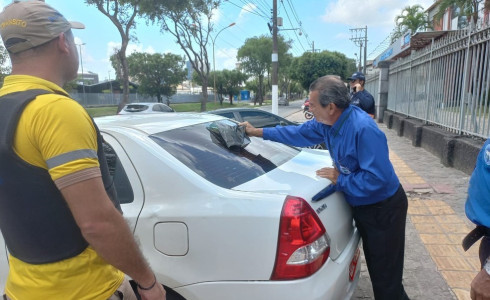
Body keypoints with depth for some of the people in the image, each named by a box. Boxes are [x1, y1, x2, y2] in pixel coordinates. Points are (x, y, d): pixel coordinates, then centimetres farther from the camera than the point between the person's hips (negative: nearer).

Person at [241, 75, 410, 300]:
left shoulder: (364, 130, -32)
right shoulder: (328, 121, -5)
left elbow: (377, 178, -33)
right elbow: (300, 133, 9)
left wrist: (340, 180, -21)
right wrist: (259, 132, 11)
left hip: (384, 209, -8)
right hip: (363, 206, 8)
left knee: (386, 278, 4)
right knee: (374, 267, 22)